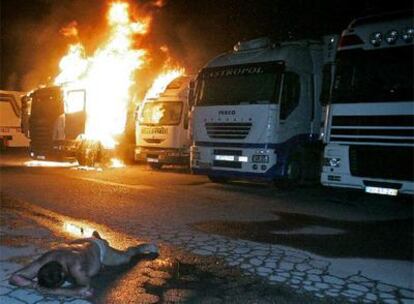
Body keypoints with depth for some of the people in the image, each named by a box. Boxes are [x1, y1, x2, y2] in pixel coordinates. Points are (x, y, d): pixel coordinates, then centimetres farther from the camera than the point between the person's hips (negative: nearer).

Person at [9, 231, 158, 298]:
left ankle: (143, 247, 56)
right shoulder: (45, 260, -40)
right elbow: (14, 278, -36)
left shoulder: (74, 265, -52)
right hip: (76, 244, 4)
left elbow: (85, 289, -60)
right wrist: (36, 286, -51)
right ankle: (97, 237, 73)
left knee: (126, 256, 27)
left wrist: (52, 291, -57)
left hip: (97, 249, -3)